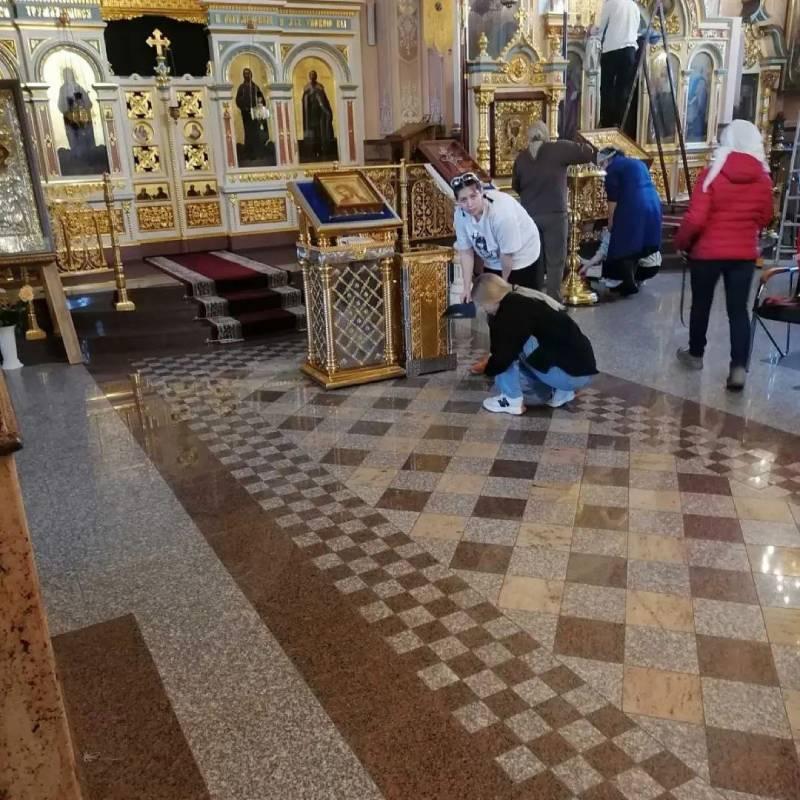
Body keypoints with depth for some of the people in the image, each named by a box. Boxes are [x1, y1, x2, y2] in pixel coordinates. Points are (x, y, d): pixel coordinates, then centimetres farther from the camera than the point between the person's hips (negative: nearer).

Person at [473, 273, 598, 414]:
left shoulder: (514, 308, -17)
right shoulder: (523, 300, 12)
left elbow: (504, 353, -18)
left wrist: (488, 369, 0)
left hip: (569, 373, -10)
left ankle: (512, 400, -2)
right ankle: (560, 392, 16)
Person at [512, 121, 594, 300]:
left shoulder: (521, 158, 5)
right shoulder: (558, 149, -7)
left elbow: (516, 186, 16)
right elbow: (588, 153, -5)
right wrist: (568, 147, 12)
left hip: (529, 215, 4)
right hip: (554, 215, -4)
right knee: (555, 261, 3)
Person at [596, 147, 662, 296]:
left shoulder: (612, 168, 1)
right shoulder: (638, 163, 24)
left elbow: (613, 198, -5)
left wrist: (611, 222, 3)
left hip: (633, 208, -8)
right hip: (652, 205, 8)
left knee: (624, 245, 1)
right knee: (636, 245, 15)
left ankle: (629, 283, -2)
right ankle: (629, 280, 19)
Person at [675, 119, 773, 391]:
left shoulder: (711, 174, -13)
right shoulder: (763, 178, -1)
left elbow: (695, 219, -16)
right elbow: (764, 218, 11)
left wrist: (682, 243, 1)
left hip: (708, 251, -2)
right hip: (745, 253, 3)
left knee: (701, 304, 15)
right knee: (738, 309, 5)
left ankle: (695, 354, 31)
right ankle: (739, 367, -5)